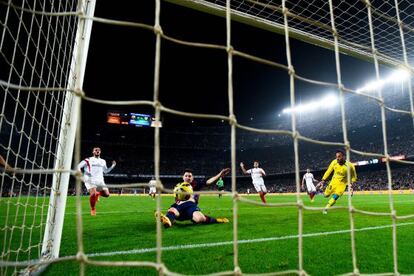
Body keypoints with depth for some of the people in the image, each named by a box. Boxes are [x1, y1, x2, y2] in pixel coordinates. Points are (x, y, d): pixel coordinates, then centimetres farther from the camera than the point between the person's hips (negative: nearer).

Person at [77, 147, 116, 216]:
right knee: (93, 194, -26)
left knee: (106, 194, -9)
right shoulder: (88, 160, 7)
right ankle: (92, 209, -2)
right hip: (90, 180, -4)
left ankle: (97, 193, 25)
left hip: (100, 180, 4)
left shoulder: (103, 161, 20)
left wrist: (113, 166, 18)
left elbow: (105, 171, 30)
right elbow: (79, 166, 5)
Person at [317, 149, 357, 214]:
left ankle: (326, 208, 1)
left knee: (335, 197, -16)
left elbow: (354, 176, -6)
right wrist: (323, 181, -9)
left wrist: (351, 184, -16)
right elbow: (328, 171, -4)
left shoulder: (349, 165, -24)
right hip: (334, 181, 3)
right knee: (326, 195, 6)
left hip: (342, 183, -3)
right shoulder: (334, 162, -17)